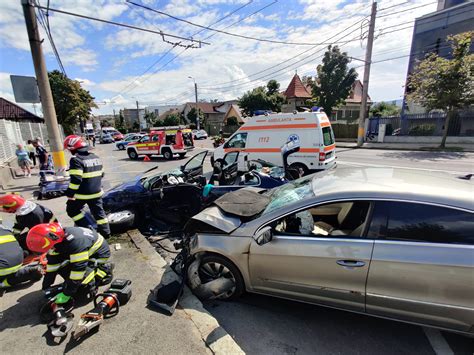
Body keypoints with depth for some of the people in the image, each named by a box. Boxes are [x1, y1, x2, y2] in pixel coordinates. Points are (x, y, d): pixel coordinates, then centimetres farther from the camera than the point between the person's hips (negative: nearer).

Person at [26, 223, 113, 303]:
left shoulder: (76, 242, -38)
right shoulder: (57, 240, -12)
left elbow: (78, 268, -34)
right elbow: (52, 263, -1)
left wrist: (67, 294, -25)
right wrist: (46, 287, 3)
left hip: (99, 254, -8)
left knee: (80, 276, -26)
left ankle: (104, 271, -2)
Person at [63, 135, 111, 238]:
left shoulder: (76, 160, -17)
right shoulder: (95, 157, 8)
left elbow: (75, 180, -23)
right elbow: (101, 174, 17)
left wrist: (70, 194, -15)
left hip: (82, 194, -7)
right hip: (97, 192, 7)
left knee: (72, 210, 15)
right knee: (98, 211, 15)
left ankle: (87, 229, 10)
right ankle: (105, 232, 20)